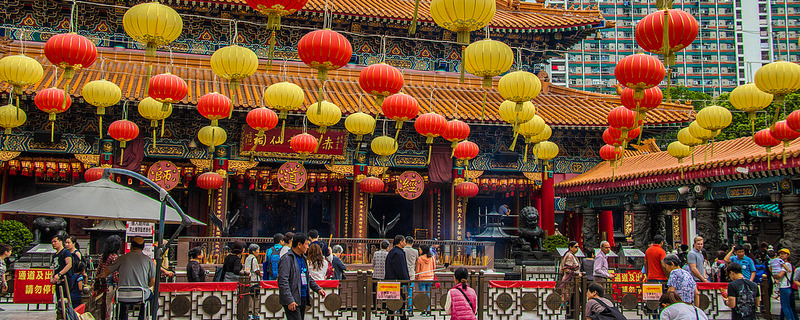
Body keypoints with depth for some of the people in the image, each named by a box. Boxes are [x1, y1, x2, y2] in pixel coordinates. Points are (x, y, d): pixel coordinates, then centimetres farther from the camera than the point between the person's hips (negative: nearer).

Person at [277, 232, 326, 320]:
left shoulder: (303, 258, 18)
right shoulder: (286, 259, -11)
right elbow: (282, 282, -18)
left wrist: (318, 289, 14)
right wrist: (289, 300, -23)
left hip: (303, 299, 9)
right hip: (292, 302, -9)